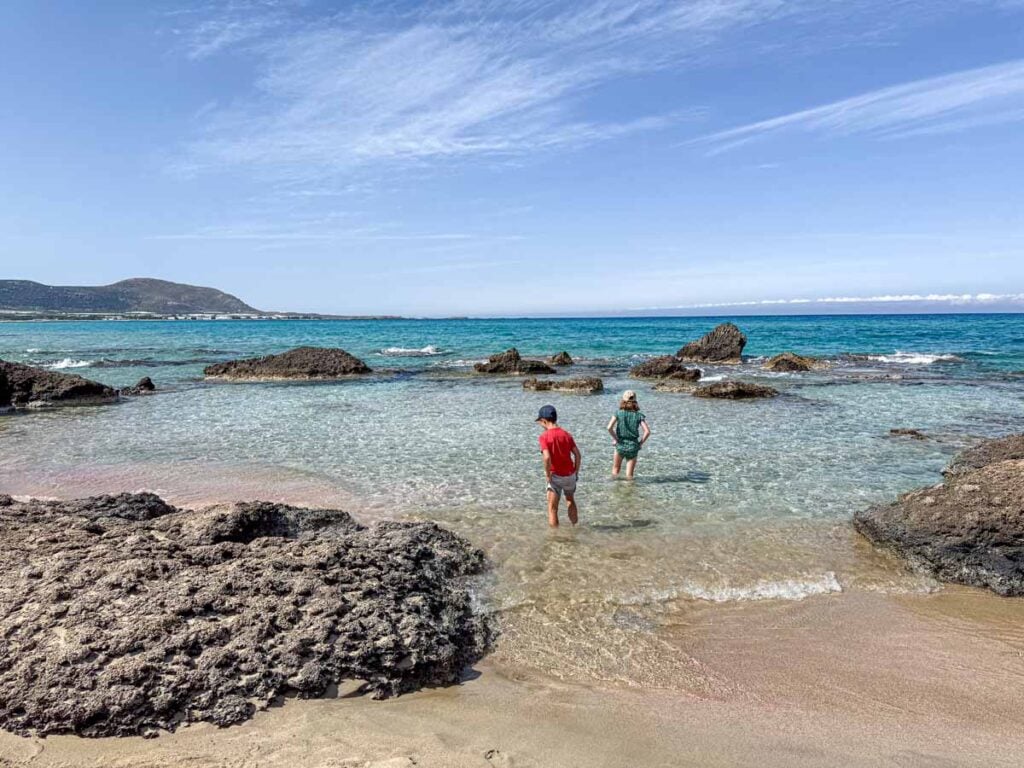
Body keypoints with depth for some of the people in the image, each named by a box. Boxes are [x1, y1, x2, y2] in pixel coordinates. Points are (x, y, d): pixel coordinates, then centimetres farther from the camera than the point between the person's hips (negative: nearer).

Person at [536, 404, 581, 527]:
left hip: (556, 475, -6)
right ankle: (575, 526, 40)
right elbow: (578, 455, 0)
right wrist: (576, 472, 9)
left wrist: (547, 474, -12)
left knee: (552, 508, 6)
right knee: (570, 500, 29)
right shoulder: (566, 434, 3)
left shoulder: (544, 436, -13)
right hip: (570, 474, 6)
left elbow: (547, 457, -24)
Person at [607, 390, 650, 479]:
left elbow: (609, 427, -19)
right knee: (629, 475, 10)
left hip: (620, 445, -1)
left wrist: (615, 439, -6)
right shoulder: (639, 415, -3)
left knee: (615, 470, 21)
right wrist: (641, 443, -1)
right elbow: (647, 431, -13)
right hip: (633, 446, 1)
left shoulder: (618, 414, -6)